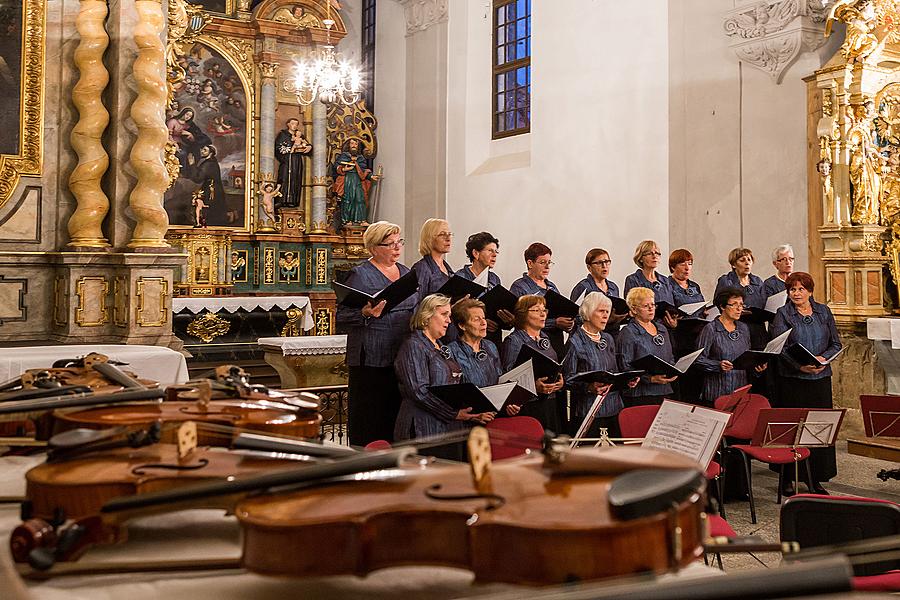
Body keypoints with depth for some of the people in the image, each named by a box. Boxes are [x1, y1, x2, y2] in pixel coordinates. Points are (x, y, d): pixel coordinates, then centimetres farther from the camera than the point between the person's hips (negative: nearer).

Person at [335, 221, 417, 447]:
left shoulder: (406, 272, 17)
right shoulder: (360, 274, -4)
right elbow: (341, 316, -7)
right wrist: (366, 314, -24)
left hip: (403, 358, 6)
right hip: (371, 358, -6)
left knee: (397, 417, 6)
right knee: (371, 420, -4)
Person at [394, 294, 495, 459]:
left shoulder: (443, 349, 22)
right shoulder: (413, 346, -7)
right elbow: (419, 391, -18)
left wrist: (472, 413, 7)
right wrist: (454, 413, -19)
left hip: (452, 429, 9)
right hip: (426, 431, -9)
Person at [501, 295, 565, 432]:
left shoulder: (544, 338, 18)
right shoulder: (513, 341, -6)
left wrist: (560, 381, 3)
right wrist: (534, 386, -26)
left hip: (550, 405, 7)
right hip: (528, 407, -7)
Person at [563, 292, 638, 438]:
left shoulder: (608, 339, 16)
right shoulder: (575, 342, -7)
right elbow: (568, 379, -11)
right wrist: (589, 387, -26)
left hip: (613, 409, 6)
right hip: (587, 411, -6)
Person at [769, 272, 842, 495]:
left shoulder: (824, 312, 10)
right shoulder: (783, 314, 0)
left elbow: (836, 344, 9)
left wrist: (823, 358, -10)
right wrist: (800, 365, -22)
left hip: (820, 378, 3)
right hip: (791, 379, -3)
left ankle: (815, 480, 12)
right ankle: (788, 478, 8)